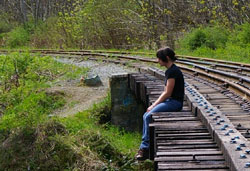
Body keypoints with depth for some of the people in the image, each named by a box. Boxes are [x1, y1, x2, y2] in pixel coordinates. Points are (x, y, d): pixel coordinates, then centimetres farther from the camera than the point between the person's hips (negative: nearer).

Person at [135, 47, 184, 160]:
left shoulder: (173, 71, -16)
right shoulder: (169, 71, 15)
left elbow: (167, 93, -17)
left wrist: (153, 105, -11)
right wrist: (155, 104, 8)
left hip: (175, 102, -10)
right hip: (170, 101, 10)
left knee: (149, 116, -20)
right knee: (146, 116, -3)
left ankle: (145, 148, -14)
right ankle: (145, 147, -3)